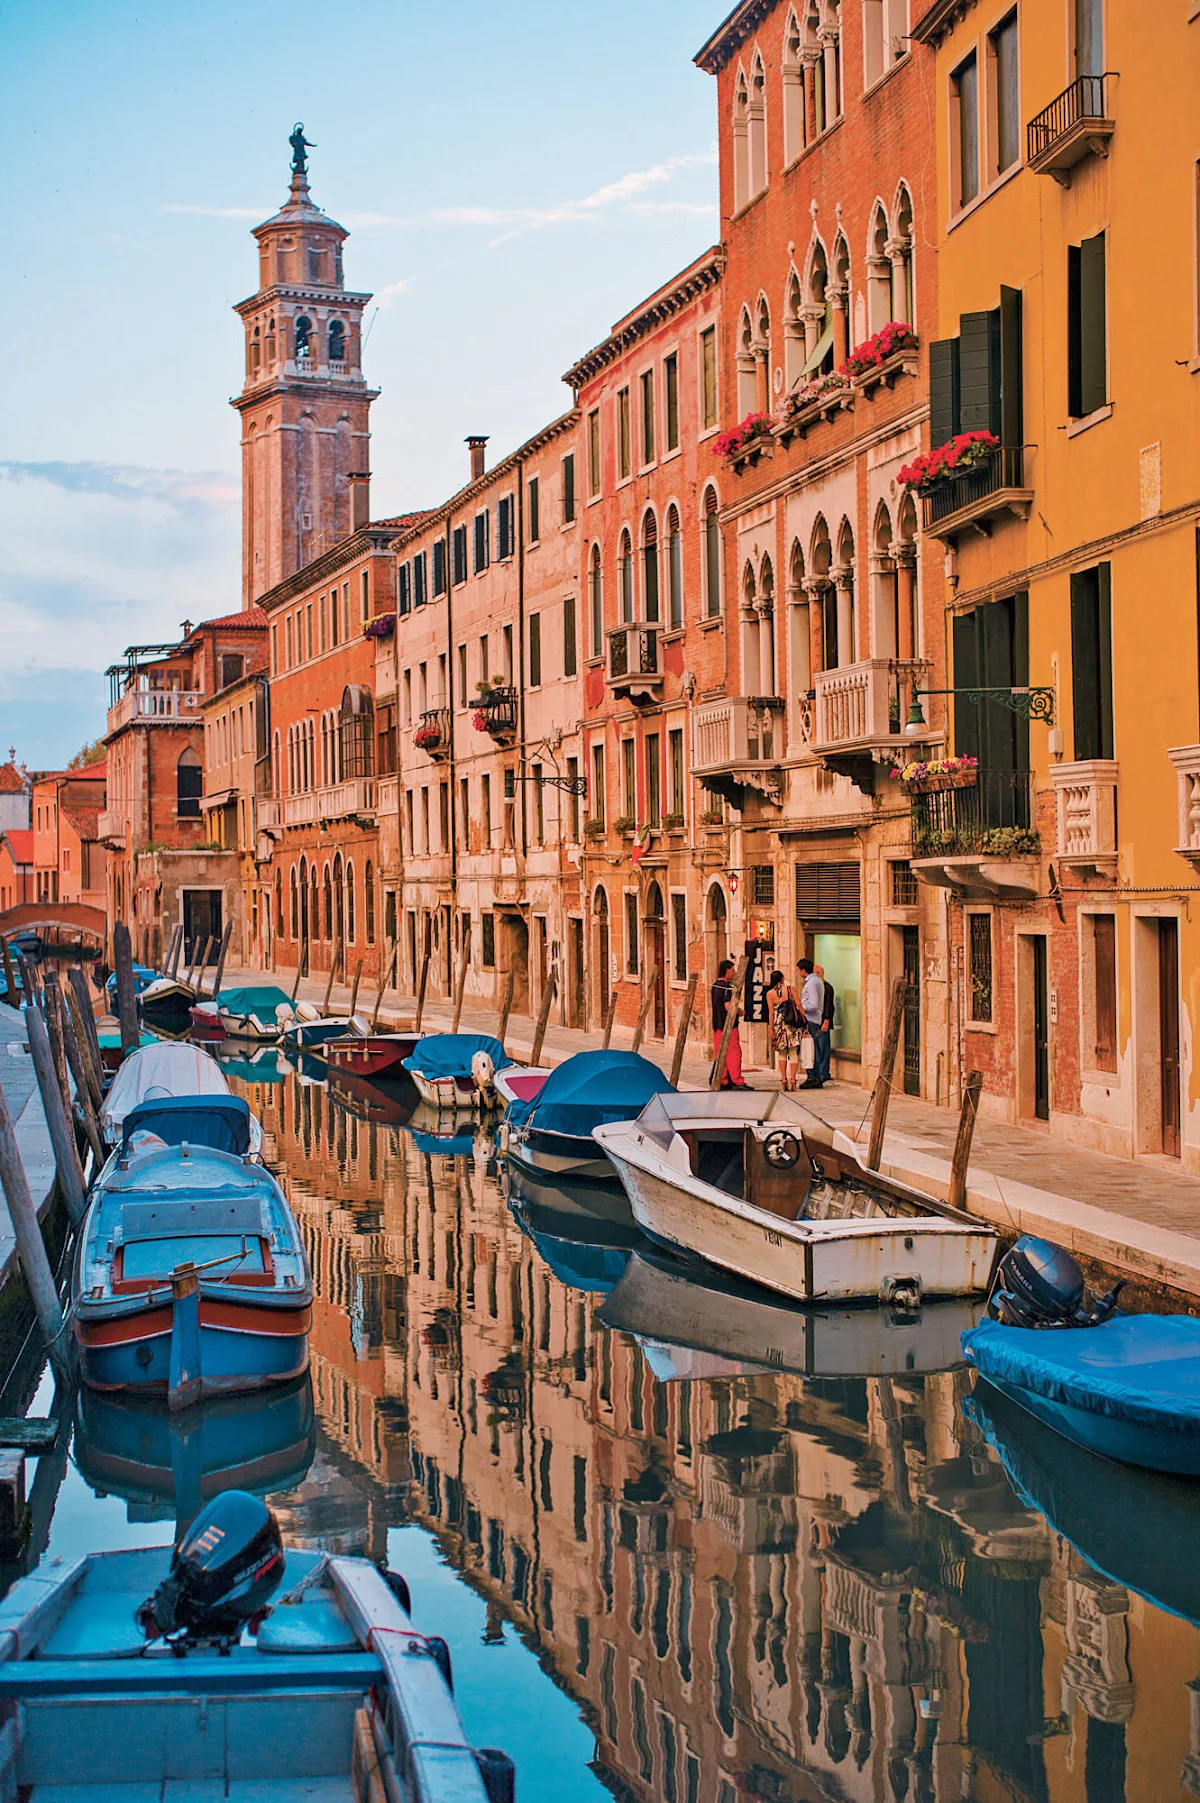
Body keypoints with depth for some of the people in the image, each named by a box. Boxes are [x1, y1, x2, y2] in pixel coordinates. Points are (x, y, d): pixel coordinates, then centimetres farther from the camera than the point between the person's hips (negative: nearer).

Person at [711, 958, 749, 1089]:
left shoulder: (715, 986, 14)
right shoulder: (727, 987, -14)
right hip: (728, 1024, -9)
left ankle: (723, 1082, 10)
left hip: (717, 1024, 9)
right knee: (734, 1052, -7)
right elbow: (728, 1006, -21)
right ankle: (737, 1082, -8)